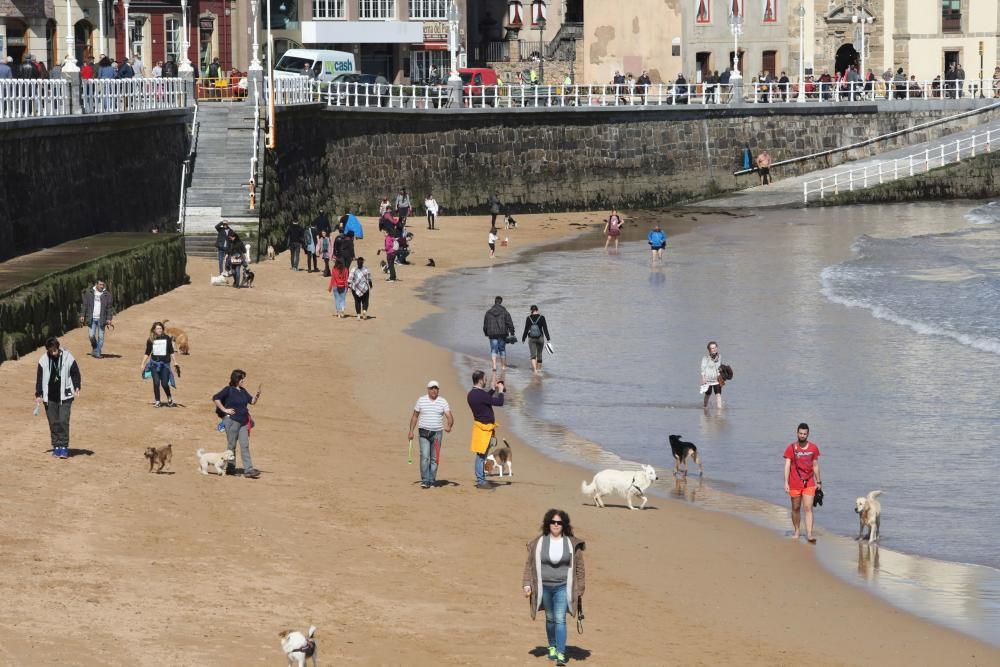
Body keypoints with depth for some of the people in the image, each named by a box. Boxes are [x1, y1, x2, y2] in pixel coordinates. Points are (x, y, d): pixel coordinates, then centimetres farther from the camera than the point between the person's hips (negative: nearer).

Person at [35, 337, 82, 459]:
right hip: (49, 397, 2)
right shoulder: (43, 360, 0)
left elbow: (75, 374, 3)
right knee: (53, 422, 5)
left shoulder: (68, 358, -5)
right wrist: (38, 394, 3)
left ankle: (64, 447, -7)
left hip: (64, 396, -2)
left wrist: (77, 387, -11)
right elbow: (39, 378, 6)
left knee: (63, 421, -11)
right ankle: (56, 447, 13)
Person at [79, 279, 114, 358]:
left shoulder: (107, 295, 1)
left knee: (100, 336, -1)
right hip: (92, 319, 0)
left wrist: (109, 319, -5)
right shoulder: (89, 293, 4)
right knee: (92, 335, -4)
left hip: (101, 319, 0)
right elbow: (85, 305, 9)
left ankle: (97, 352, 7)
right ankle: (94, 348, 24)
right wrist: (82, 315, 4)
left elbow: (110, 308, 2)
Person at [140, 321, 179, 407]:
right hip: (154, 363, 1)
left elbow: (171, 352, 7)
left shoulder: (167, 338, 0)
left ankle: (169, 398, 21)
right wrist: (142, 365, 7)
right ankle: (157, 401, 9)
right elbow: (147, 353, 9)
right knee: (156, 383, -4)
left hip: (165, 363, -1)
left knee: (164, 383, -5)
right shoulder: (151, 340, 2)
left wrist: (175, 363, 5)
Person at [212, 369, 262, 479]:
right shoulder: (228, 390, -7)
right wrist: (224, 410, -15)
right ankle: (230, 467, 15)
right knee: (231, 445, 3)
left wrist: (257, 395, -3)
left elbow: (252, 401, 17)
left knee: (245, 445, -1)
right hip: (232, 420, -6)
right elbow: (216, 398, -14)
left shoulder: (243, 391, 13)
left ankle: (248, 470, -6)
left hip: (243, 421, 6)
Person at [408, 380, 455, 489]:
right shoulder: (421, 400, 3)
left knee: (434, 458, 5)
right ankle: (425, 481, -12)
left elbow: (449, 417, -6)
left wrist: (449, 426, -27)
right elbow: (415, 416, 10)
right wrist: (411, 431, 5)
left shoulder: (443, 402, 2)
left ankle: (432, 480, 13)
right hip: (424, 432, -1)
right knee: (425, 456, -12)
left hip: (437, 433, 1)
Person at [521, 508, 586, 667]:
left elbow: (579, 567, 2)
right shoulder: (539, 543, -1)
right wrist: (527, 584, -2)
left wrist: (580, 589, 3)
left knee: (560, 619, -11)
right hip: (544, 587, 2)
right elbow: (529, 564, 5)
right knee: (550, 618, 15)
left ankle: (561, 654, -14)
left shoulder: (572, 543, -3)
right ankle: (552, 647, 33)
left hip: (563, 587, -2)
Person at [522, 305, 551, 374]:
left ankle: (534, 369, -19)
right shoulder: (541, 317, -6)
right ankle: (539, 368, 30)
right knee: (539, 353, 17)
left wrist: (523, 338, 10)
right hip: (540, 338, 1)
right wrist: (548, 338, 1)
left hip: (531, 339, -1)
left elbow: (526, 329, -1)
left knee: (533, 355, -2)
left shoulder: (528, 318, -5)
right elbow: (545, 328, -5)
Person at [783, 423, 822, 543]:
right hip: (795, 484, -1)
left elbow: (815, 465, 12)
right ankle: (796, 531, 27)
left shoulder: (813, 448, 4)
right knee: (796, 508, 10)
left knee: (808, 508, -9)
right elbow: (787, 466, -6)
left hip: (809, 483, 1)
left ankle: (809, 534, -15)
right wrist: (786, 483, -14)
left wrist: (818, 482, 13)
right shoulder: (791, 448, -3)